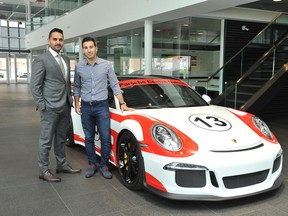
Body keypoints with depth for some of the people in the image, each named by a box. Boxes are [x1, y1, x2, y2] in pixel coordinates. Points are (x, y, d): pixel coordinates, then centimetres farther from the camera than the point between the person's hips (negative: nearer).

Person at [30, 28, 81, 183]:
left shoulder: (66, 59, 13)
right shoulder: (41, 60, -9)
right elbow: (35, 86, -11)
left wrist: (70, 100, 11)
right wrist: (42, 106, -14)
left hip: (65, 107, 7)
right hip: (50, 108, -7)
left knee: (61, 138, 17)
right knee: (46, 140, 2)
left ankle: (62, 164, 28)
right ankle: (44, 170, 11)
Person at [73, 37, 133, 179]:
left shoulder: (106, 65, -3)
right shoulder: (79, 67, 2)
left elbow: (115, 85, 0)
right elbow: (77, 87, 12)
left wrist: (122, 104, -5)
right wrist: (77, 104, 5)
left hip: (102, 106, -2)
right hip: (86, 107, 2)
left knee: (105, 138, -3)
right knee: (89, 138, 9)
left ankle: (104, 166, 11)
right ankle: (91, 165, 21)